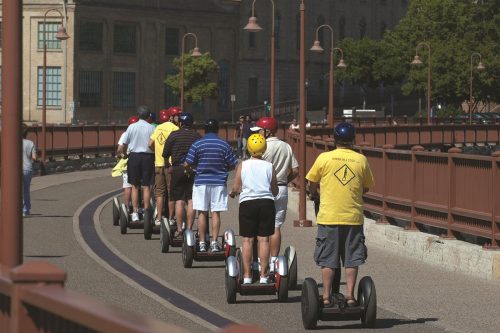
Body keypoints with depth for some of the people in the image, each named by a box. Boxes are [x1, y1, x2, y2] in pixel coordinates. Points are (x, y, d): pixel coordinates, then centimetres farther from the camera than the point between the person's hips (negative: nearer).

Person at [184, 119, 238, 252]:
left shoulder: (197, 145, -6)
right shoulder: (224, 145, -3)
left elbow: (187, 164, -7)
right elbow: (233, 165, 1)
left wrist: (196, 166, 15)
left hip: (201, 182, 0)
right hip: (219, 182, 1)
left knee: (202, 213, 6)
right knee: (216, 213, 5)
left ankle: (202, 243, 7)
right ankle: (214, 242, 2)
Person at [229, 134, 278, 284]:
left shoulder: (242, 165, -3)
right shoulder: (269, 167, -1)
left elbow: (236, 188, -4)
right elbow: (275, 191, 3)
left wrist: (232, 192, 18)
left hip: (247, 203, -1)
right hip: (266, 203, 1)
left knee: (247, 240, 4)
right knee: (263, 239, 4)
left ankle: (247, 275, 5)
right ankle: (264, 274, 4)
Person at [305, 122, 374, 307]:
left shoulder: (324, 158, -4)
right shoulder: (361, 160, 2)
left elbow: (312, 184, 4)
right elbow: (366, 187, 11)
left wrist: (315, 194, 26)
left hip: (329, 216, -1)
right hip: (353, 216, 1)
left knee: (327, 259, 5)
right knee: (352, 258, 7)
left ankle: (326, 297, 4)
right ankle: (350, 295, 4)